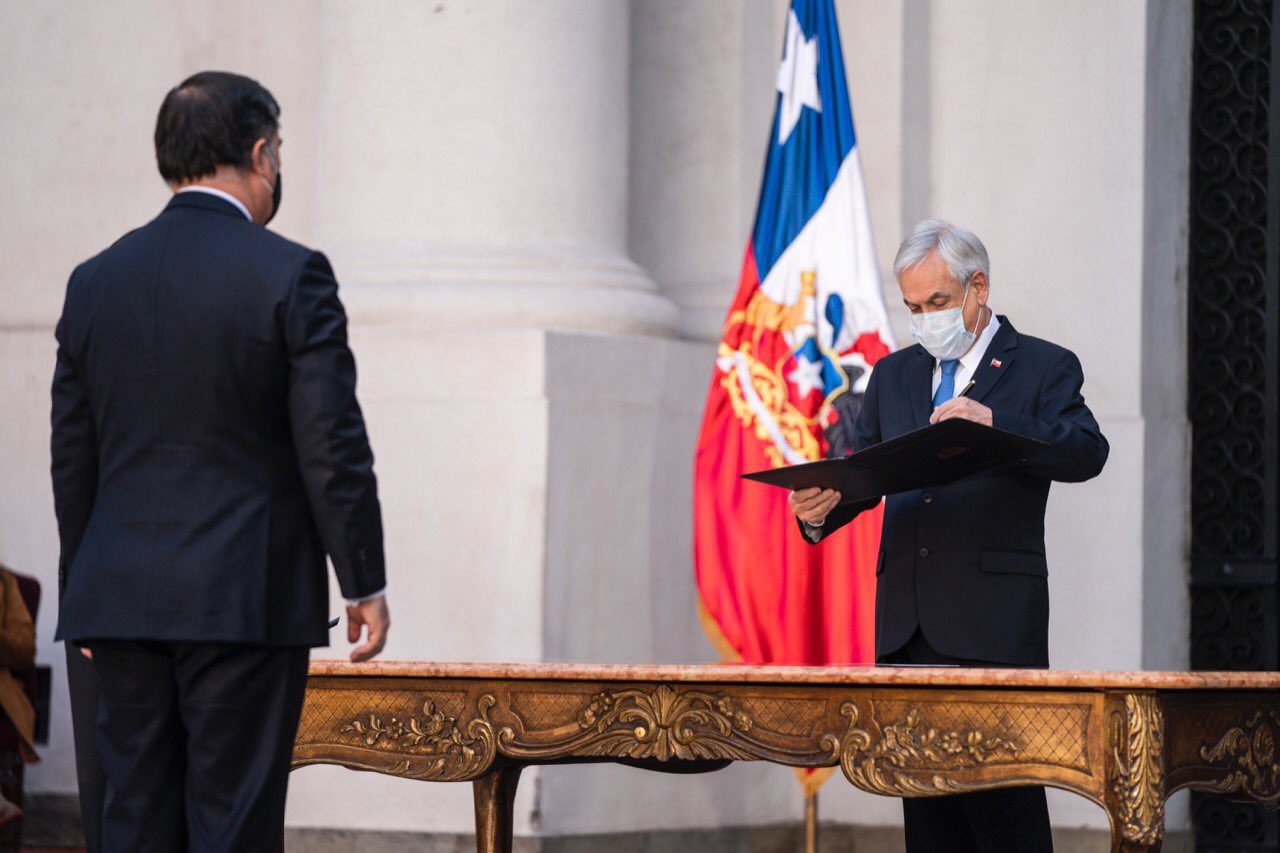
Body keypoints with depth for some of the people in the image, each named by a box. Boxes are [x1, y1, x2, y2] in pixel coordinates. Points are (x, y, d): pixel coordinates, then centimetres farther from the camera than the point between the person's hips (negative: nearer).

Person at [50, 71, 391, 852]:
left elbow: (73, 455, 12)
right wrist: (365, 582, -2)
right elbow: (332, 445, -9)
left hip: (122, 602, 5)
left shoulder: (95, 281, 8)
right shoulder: (291, 275, -7)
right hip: (246, 600, -5)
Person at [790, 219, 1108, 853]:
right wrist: (820, 509, -7)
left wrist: (993, 422, -27)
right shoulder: (894, 375, 20)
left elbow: (1087, 453, -13)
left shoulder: (1043, 367, 4)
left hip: (994, 624, -5)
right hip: (908, 625, 5)